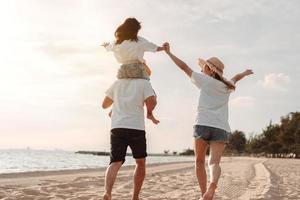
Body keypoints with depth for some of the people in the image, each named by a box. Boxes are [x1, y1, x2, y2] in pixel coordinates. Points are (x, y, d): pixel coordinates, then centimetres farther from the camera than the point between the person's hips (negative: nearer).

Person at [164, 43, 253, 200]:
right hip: (221, 128, 3)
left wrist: (169, 53, 24)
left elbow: (184, 66, 14)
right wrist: (245, 73, 68)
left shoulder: (206, 80, 10)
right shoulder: (227, 86, 22)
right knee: (214, 162, -10)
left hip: (203, 124, -2)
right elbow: (236, 78, 46)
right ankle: (212, 184, -40)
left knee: (200, 162, 12)